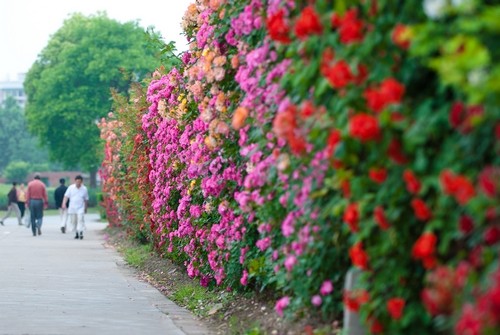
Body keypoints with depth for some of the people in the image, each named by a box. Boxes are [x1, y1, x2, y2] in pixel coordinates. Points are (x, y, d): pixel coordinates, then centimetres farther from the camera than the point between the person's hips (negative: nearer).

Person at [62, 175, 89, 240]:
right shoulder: (71, 187, 0)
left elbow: (86, 199, 10)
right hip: (72, 208, 2)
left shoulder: (84, 189, 0)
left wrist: (85, 208, 15)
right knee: (73, 221, 7)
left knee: (80, 219, -17)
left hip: (80, 208, -2)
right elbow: (66, 196, -1)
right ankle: (77, 233, 21)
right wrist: (64, 203, -15)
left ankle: (81, 233, -20)